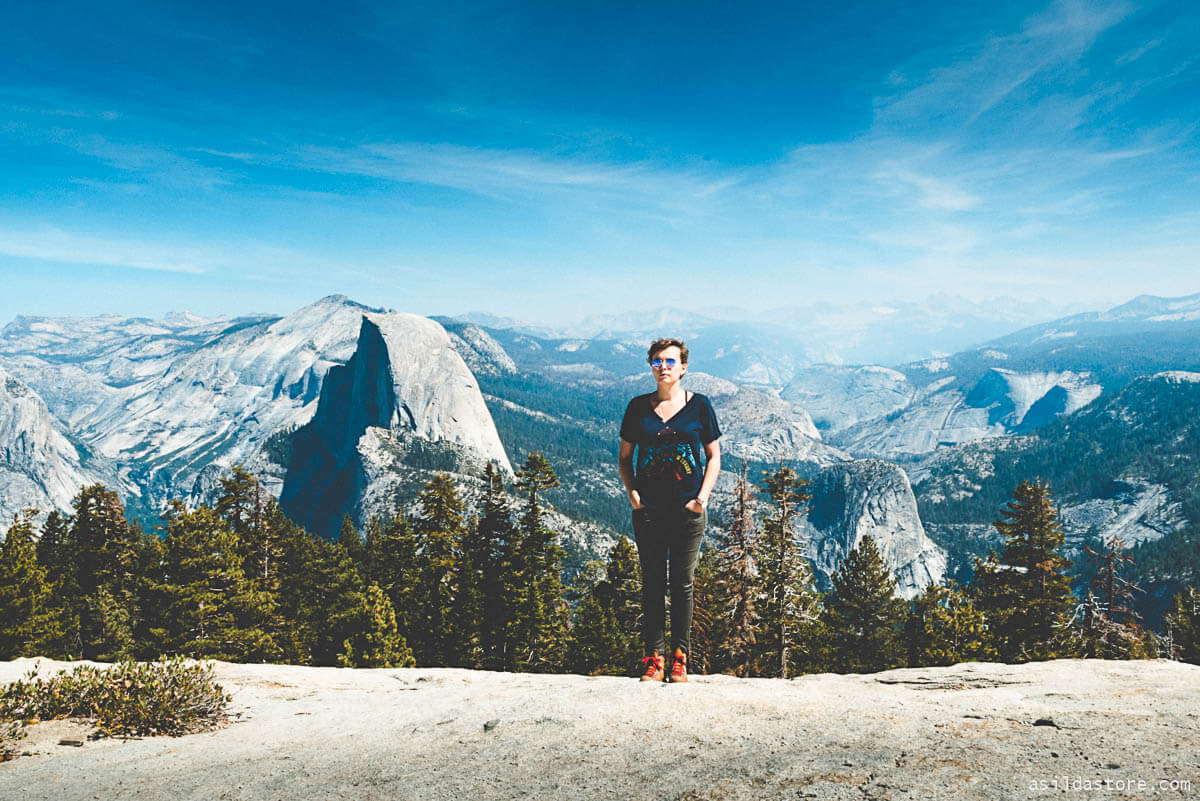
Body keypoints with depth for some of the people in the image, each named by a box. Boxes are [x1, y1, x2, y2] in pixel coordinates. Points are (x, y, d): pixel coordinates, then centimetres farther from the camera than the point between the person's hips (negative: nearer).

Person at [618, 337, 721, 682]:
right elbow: (624, 458, 12)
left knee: (682, 584, 4)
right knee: (652, 583, 4)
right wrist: (632, 493, -3)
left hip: (688, 511, -1)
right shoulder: (638, 407, 6)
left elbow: (714, 457, 6)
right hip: (649, 509, 1)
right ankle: (653, 659, 11)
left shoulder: (699, 405, 2)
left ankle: (679, 658, 14)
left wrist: (701, 498, -6)